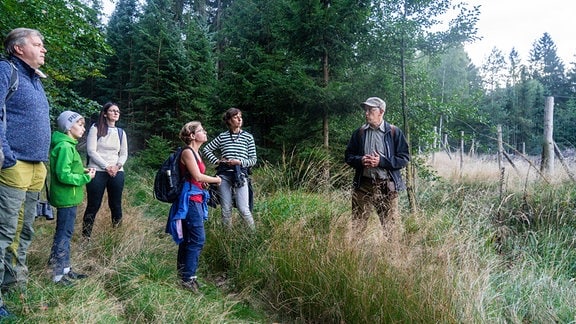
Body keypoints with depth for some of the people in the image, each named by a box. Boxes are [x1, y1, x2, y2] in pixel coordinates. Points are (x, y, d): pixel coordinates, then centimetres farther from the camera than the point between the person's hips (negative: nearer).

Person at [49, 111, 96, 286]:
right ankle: (57, 274, 5)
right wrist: (86, 177, -16)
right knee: (64, 234, -3)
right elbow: (64, 175, -24)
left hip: (68, 197, 10)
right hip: (67, 198, -10)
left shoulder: (68, 145, 13)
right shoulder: (65, 147, -19)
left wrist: (83, 171, 4)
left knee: (64, 233, 15)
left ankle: (65, 269, 25)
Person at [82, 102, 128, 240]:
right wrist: (107, 167, -14)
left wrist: (117, 166, -7)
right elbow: (91, 151, -7)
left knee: (116, 204, 7)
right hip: (97, 171, -4)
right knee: (94, 205, -2)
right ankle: (85, 237, 7)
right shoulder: (95, 128, 1)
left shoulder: (121, 132, 15)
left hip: (117, 173, 4)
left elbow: (124, 154, 12)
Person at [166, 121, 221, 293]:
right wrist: (216, 180, -3)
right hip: (190, 198, -10)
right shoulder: (187, 152, -12)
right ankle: (188, 278, -4)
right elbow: (197, 176, -17)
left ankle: (183, 271, 28)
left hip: (196, 199, 10)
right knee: (198, 239, -10)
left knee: (188, 238, 17)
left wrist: (206, 182, 2)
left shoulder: (195, 152, 16)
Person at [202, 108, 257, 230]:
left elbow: (253, 159, 5)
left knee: (243, 209, -9)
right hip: (224, 174, 2)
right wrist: (216, 161, 5)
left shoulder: (248, 137, 6)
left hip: (241, 174, -2)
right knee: (226, 209, 6)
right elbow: (206, 149, 17)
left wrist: (240, 162, -11)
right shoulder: (222, 136, 9)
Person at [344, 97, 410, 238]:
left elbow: (404, 158, -2)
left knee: (391, 225, 4)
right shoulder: (359, 132, 8)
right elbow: (348, 155, 12)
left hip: (387, 185, -2)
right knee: (357, 223, 5)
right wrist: (360, 160, -10)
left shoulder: (394, 132, 0)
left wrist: (381, 161, -15)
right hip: (363, 184, 2)